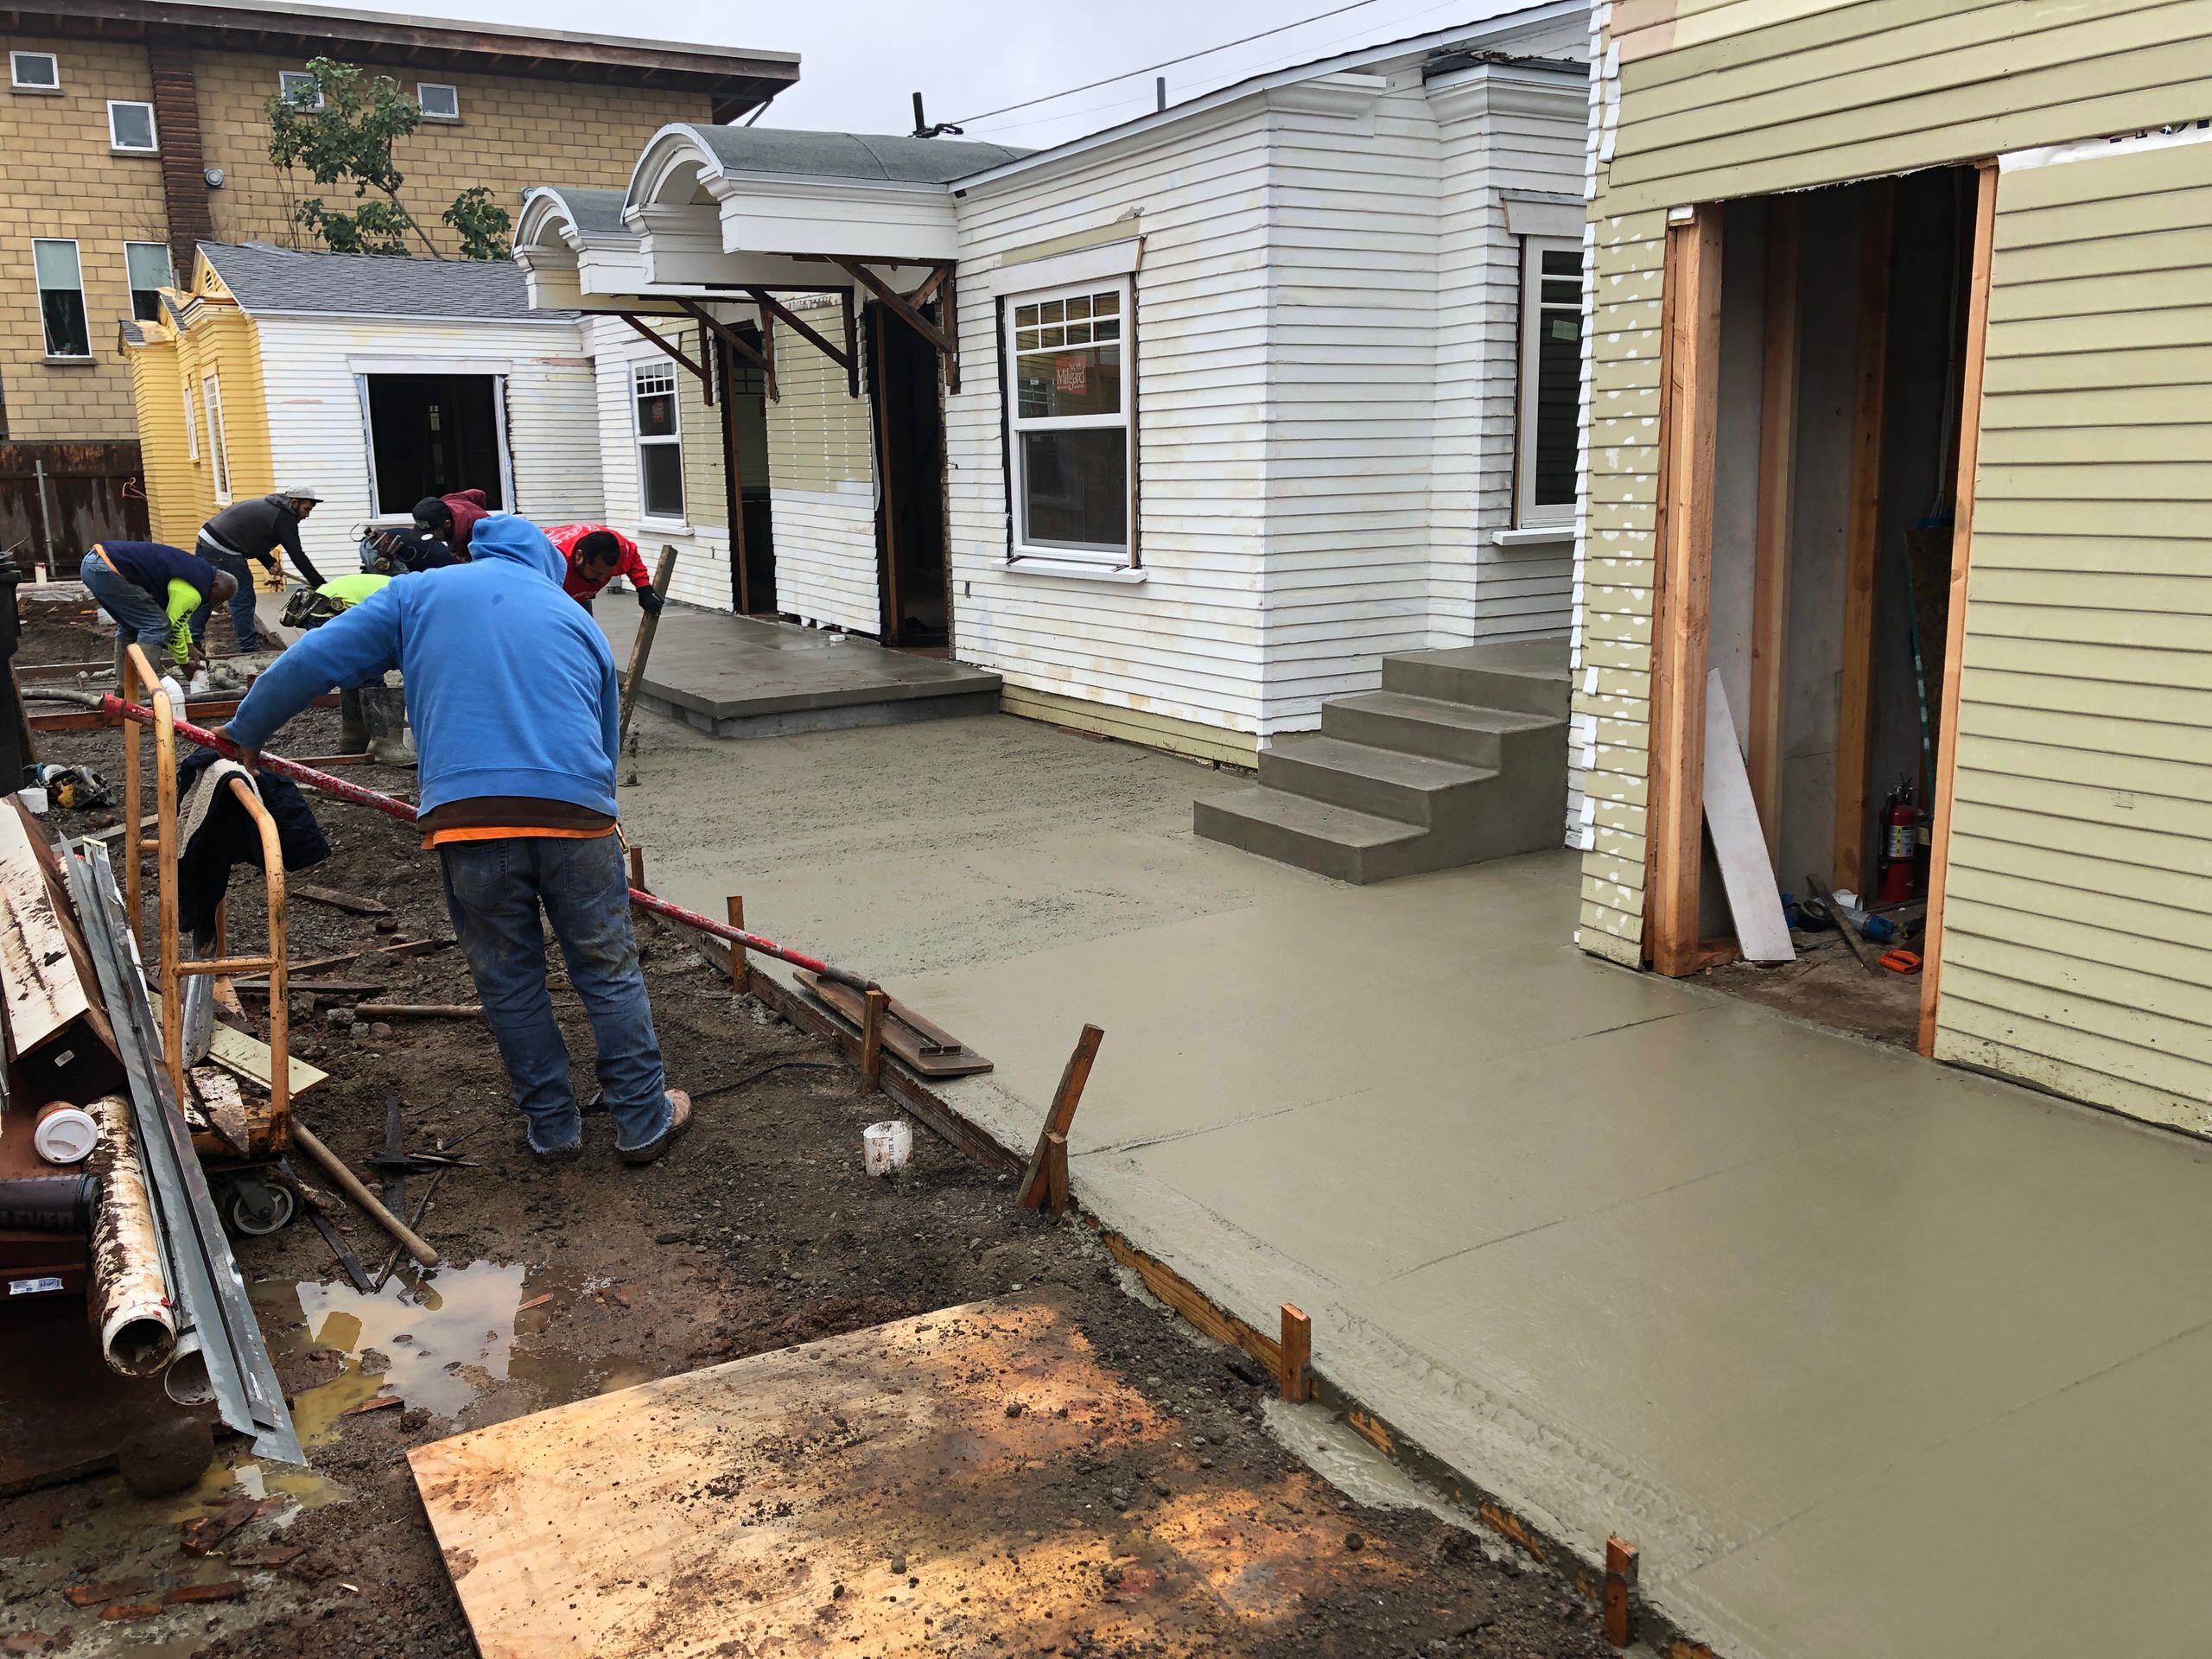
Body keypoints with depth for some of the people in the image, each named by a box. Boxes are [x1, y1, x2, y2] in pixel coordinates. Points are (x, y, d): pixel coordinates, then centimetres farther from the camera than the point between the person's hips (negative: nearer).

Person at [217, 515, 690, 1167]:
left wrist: (245, 733, 27)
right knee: (608, 971, 13)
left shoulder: (419, 593, 17)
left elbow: (311, 662, 13)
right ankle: (645, 1119, 22)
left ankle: (552, 1125, 27)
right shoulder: (577, 620, 23)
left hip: (466, 815, -1)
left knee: (508, 983, 15)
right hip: (574, 813, 1)